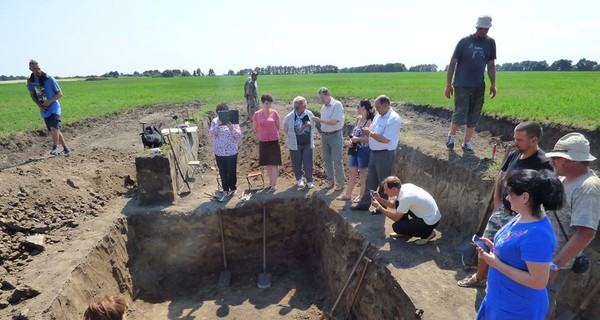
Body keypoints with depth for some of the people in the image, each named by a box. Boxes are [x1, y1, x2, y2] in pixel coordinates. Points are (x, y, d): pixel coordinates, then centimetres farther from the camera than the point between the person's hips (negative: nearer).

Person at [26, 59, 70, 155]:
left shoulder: (49, 79, -11)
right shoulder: (30, 81, 1)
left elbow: (60, 94, -7)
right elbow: (32, 95, 14)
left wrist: (49, 102, -17)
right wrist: (39, 105, -1)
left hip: (53, 107, -5)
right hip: (44, 110, 5)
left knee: (54, 128, -21)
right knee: (53, 131, 8)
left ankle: (54, 148, -8)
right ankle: (65, 148, 19)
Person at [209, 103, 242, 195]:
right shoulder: (215, 121, 1)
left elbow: (239, 135, -8)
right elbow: (212, 134, -10)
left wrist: (232, 128, -25)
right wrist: (217, 125, -24)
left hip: (231, 151, -1)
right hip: (219, 151, 2)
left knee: (232, 171, 7)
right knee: (222, 171, 10)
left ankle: (233, 188, 26)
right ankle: (225, 189, 25)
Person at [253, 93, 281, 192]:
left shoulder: (274, 113, -5)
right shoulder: (257, 114, -3)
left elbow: (278, 126, 7)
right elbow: (254, 128, 10)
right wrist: (260, 136, 10)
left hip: (274, 141, -1)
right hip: (263, 142, 2)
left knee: (274, 163, -4)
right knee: (267, 163, 12)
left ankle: (274, 184, -1)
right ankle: (271, 182, 27)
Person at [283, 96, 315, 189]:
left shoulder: (309, 114, -4)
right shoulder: (289, 117, -13)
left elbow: (313, 126, 10)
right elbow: (285, 130, 2)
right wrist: (293, 136, 5)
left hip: (308, 144, 2)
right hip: (295, 144, -2)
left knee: (308, 163, 2)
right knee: (297, 163, 11)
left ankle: (309, 181, 18)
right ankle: (299, 179, 32)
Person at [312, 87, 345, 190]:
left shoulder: (337, 105, -11)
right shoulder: (323, 107, 11)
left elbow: (333, 122, -19)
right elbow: (324, 123, 13)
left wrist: (319, 120, -18)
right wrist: (322, 139, 12)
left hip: (335, 136, -7)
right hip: (324, 135, 7)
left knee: (337, 161, -2)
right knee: (327, 160, 12)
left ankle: (340, 182, 12)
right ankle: (331, 180, 26)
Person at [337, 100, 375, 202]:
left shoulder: (369, 121, -17)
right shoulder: (358, 118, 7)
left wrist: (357, 139, -18)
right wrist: (350, 140, 0)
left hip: (364, 150, -8)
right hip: (355, 149, 8)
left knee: (363, 173, 7)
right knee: (352, 172, 12)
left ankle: (361, 195, 22)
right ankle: (348, 194, 22)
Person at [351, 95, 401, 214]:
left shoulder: (393, 119, -20)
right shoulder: (378, 116, 8)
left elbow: (385, 139, -27)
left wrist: (370, 133, -20)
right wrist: (367, 131, -8)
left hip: (385, 154, -8)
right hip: (374, 152, 8)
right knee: (370, 179, 15)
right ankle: (364, 203, 27)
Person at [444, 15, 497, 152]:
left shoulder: (490, 42, 6)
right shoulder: (464, 41, -4)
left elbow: (491, 65, 11)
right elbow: (452, 63, -3)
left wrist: (493, 84, 7)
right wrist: (448, 85, -7)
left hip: (479, 86, 4)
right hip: (462, 85, -4)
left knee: (474, 116, 5)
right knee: (460, 113, -10)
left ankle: (467, 142, 15)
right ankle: (451, 136, 13)